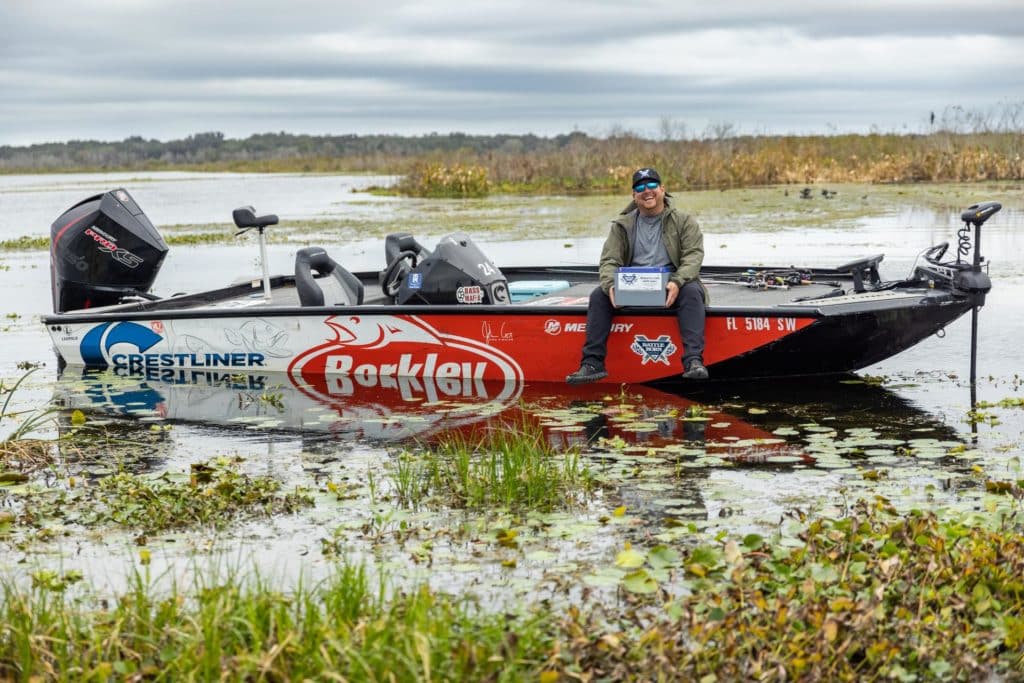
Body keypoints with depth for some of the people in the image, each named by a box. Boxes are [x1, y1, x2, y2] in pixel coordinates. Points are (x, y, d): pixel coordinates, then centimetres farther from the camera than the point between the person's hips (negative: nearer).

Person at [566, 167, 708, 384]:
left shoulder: (684, 221, 6)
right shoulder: (622, 225, 11)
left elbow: (693, 256, -7)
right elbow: (609, 260, 3)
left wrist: (677, 282, -28)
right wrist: (611, 285, -21)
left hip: (670, 287, -2)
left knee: (691, 291, -34)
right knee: (598, 295, -21)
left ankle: (694, 361, -41)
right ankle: (593, 363, -22)